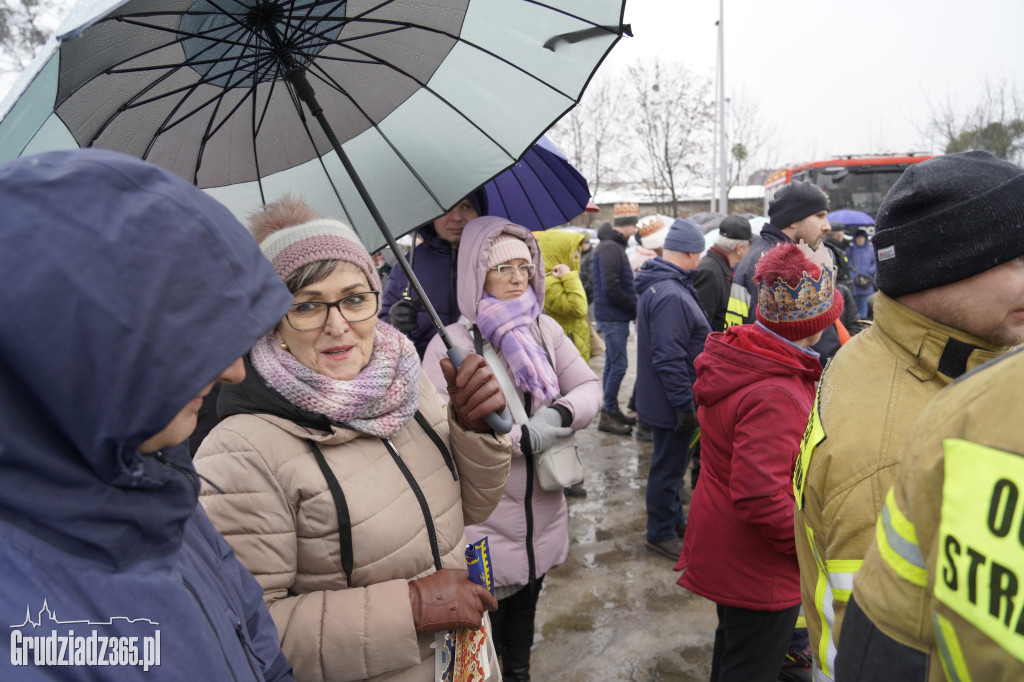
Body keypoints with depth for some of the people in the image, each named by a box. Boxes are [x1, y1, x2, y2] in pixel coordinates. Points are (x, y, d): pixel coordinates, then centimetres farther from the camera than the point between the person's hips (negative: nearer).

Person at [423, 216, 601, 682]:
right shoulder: (453, 343, -15)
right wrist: (524, 437, -23)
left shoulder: (545, 329, 2)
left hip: (543, 509, 6)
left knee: (527, 605, 24)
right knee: (488, 618, 9)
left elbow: (590, 388, 1)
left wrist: (558, 415, -21)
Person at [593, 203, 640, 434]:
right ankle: (607, 416, -1)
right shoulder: (610, 248, -16)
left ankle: (611, 410, 24)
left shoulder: (615, 246, 16)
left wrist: (632, 306, 7)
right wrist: (634, 306, -13)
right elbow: (610, 287, -23)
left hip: (616, 316, 10)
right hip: (612, 317, -10)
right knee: (618, 364, -7)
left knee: (613, 364, 15)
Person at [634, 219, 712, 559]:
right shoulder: (671, 295, -27)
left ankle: (674, 518, 39)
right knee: (669, 465, 4)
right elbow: (669, 358, -30)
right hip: (672, 402, -11)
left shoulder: (656, 284, 8)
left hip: (665, 397, 11)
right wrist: (685, 405, -23)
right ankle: (661, 534, 19)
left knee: (672, 461, 23)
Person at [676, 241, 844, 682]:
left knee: (733, 644, 30)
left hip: (725, 548, 9)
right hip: (760, 574, -9)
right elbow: (760, 497, -35)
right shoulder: (775, 397, -33)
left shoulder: (732, 356, -2)